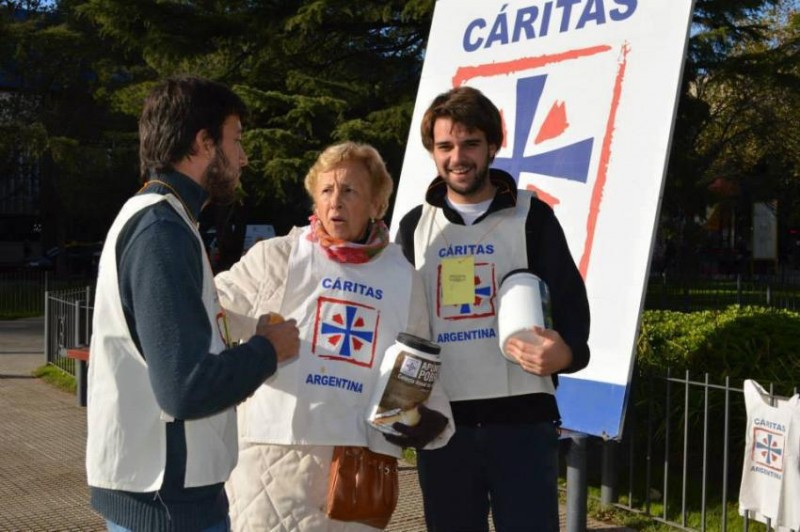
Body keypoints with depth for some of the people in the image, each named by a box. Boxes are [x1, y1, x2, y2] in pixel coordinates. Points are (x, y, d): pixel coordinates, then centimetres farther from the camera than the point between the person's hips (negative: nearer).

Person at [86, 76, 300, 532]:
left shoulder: (156, 218, 13)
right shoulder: (162, 229, -19)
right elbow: (187, 387, -26)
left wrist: (246, 348, 2)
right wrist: (269, 349, -12)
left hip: (162, 485, 10)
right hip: (167, 496, -10)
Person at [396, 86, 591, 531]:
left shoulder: (531, 216, 4)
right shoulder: (415, 226, 12)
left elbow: (570, 302, -1)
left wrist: (565, 353, -23)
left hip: (522, 418, -3)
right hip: (441, 422, 3)